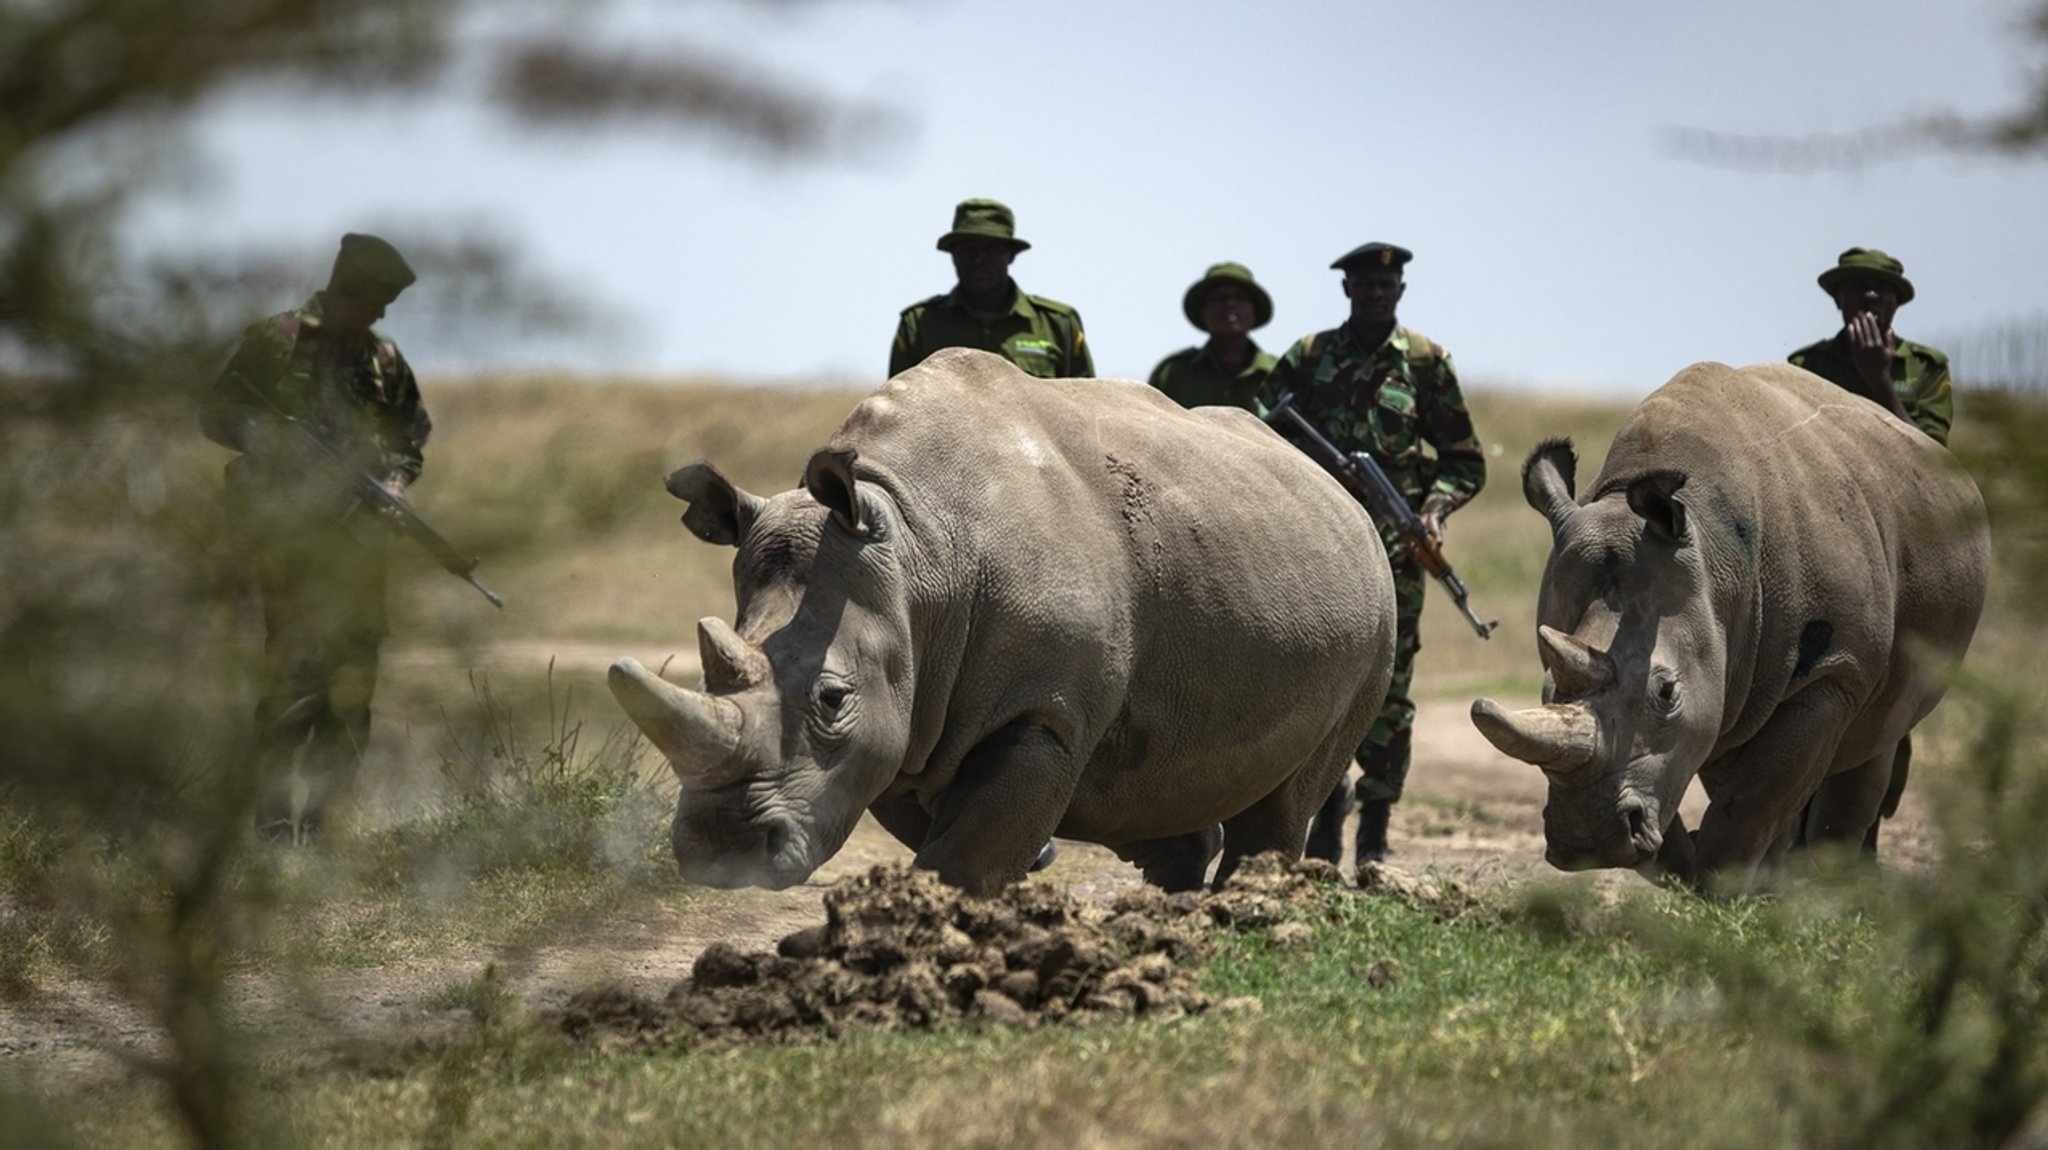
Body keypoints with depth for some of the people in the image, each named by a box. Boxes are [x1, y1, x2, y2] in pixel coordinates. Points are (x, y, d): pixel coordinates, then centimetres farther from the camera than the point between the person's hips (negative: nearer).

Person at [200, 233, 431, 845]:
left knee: (353, 684, 4)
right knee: (295, 669, -14)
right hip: (290, 533, -6)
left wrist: (393, 478, 1)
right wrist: (278, 443, -16)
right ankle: (277, 821, -14)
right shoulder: (274, 342, -1)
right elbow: (216, 414, -1)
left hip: (358, 536, 6)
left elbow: (412, 436, 22)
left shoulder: (384, 359, 14)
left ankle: (315, 811, 12)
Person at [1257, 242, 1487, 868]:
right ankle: (1328, 810, 18)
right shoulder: (1308, 358, 7)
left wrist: (1436, 506, -10)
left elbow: (1466, 460, 7)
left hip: (1393, 556, -1)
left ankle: (1375, 835, 4)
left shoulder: (1426, 363, 4)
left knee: (1387, 693, -2)